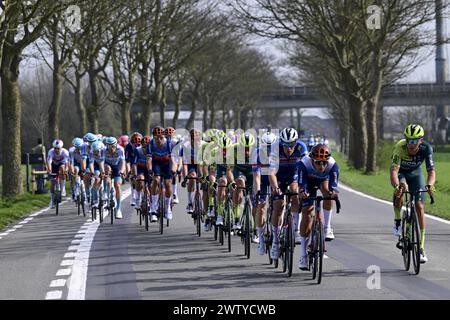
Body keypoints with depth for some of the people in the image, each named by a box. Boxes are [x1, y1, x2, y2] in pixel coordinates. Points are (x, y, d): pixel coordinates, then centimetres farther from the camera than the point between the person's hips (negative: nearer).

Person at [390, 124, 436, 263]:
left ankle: (421, 248, -5)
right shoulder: (400, 147, -35)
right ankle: (397, 221, -14)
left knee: (420, 206, -10)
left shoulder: (426, 148, -30)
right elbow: (394, 170, -43)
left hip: (415, 173, 1)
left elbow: (431, 170, -35)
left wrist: (429, 185, -55)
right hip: (401, 172, -1)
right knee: (402, 187, -36)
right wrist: (397, 186, -62)